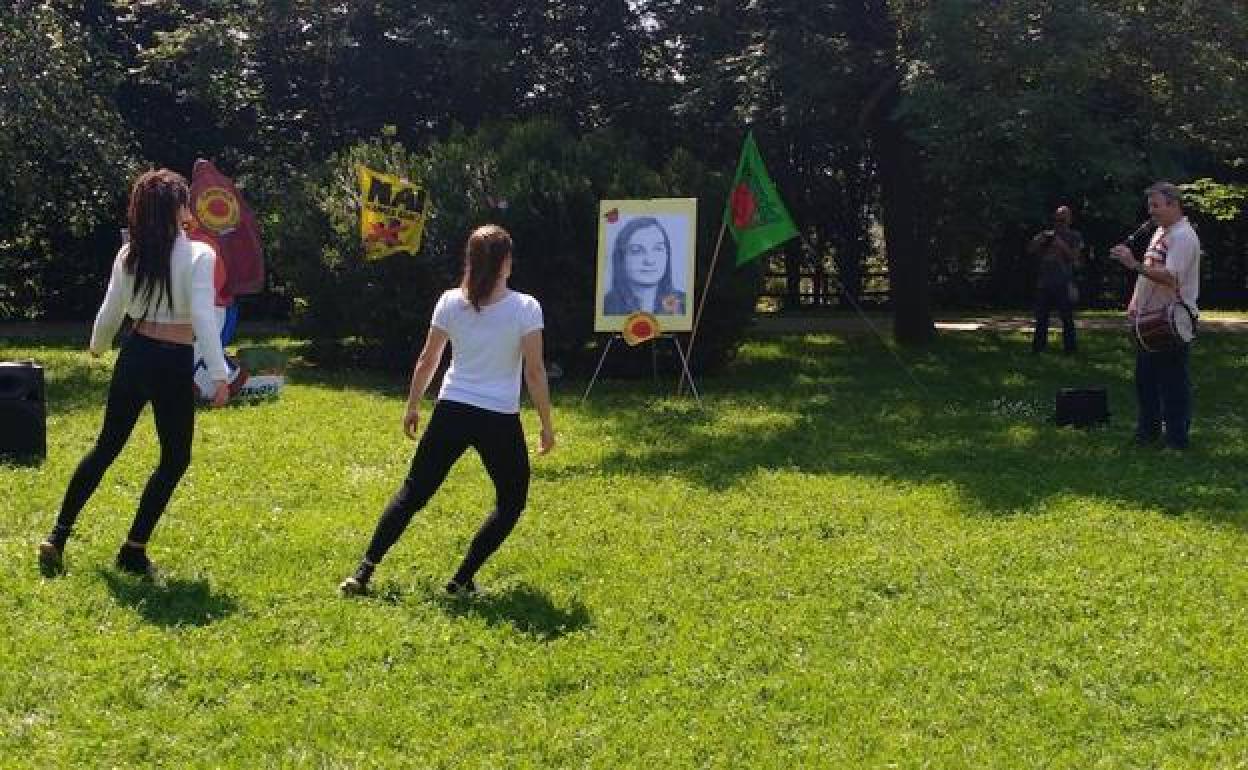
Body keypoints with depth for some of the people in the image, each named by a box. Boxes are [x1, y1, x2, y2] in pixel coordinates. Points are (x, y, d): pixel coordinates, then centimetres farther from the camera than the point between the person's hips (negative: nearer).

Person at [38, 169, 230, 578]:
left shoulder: (129, 254, 3)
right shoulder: (198, 254, -12)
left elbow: (110, 311, 11)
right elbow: (203, 317, -20)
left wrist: (98, 346, 31)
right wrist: (219, 374, -21)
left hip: (134, 355, 5)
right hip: (173, 364, -5)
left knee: (106, 445, 19)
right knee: (175, 459, 11)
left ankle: (58, 536, 17)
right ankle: (133, 550, 10)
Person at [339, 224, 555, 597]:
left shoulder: (450, 302, 0)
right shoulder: (525, 308, -9)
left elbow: (427, 361, 6)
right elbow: (535, 372, -9)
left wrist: (412, 406, 20)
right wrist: (546, 425, 0)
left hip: (452, 412, 3)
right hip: (500, 420, -3)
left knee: (412, 493, 14)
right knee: (511, 502, 18)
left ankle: (364, 572, 9)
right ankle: (462, 580, 10)